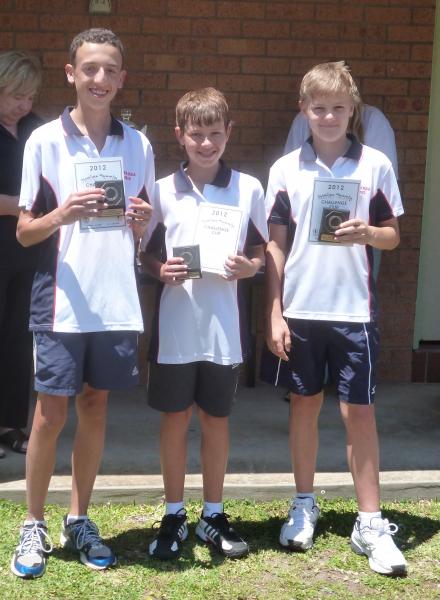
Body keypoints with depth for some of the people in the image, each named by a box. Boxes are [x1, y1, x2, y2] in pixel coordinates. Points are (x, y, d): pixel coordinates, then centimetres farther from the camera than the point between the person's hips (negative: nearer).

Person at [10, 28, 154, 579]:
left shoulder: (137, 145, 8)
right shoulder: (45, 140, -2)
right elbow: (24, 232, -2)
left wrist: (142, 220, -8)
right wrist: (63, 214, -21)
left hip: (117, 304, 3)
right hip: (62, 303, -3)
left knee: (95, 408, 11)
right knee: (51, 413, 2)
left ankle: (79, 521, 24)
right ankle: (33, 527, 18)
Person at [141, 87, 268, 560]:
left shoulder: (248, 189, 1)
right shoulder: (163, 191, 1)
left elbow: (260, 253, 8)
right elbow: (147, 254, 7)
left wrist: (247, 267, -14)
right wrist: (161, 270, -14)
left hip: (223, 328, 0)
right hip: (175, 328, 0)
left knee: (216, 419, 11)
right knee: (175, 418, 9)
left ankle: (212, 514, 26)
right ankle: (174, 515, 24)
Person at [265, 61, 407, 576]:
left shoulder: (375, 164, 0)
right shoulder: (286, 169, 2)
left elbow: (393, 235, 6)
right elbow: (275, 245, 3)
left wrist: (366, 233, -17)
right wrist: (274, 313, -2)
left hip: (354, 308, -1)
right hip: (300, 308, 1)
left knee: (359, 410, 2)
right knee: (305, 404, 11)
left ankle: (370, 523, 12)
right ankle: (304, 505, 27)